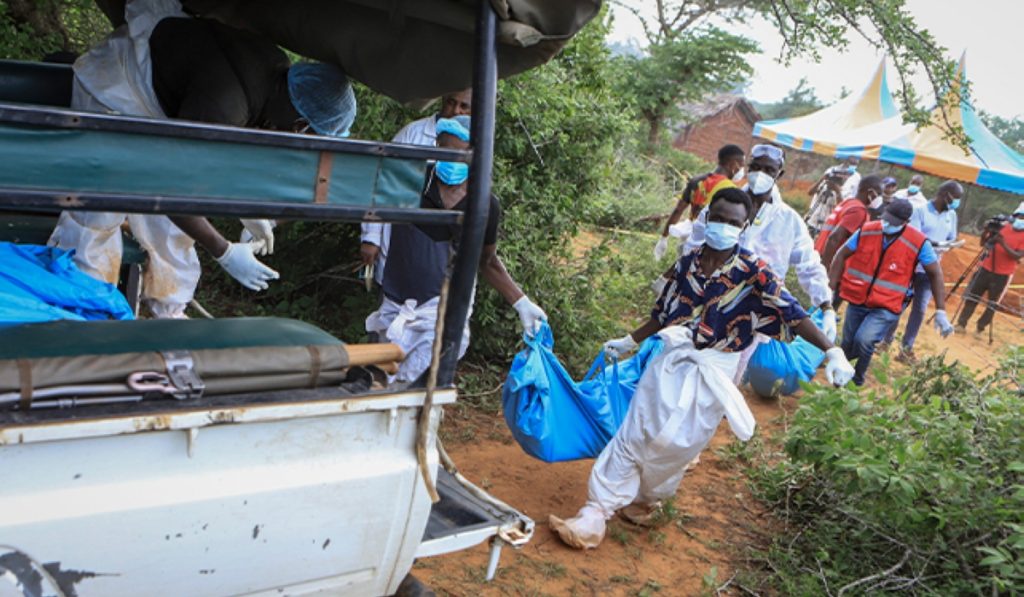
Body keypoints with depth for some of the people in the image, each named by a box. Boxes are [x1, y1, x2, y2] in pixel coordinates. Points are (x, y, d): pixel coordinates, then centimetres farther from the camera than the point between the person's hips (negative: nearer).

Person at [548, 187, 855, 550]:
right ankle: (596, 513, 8)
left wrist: (832, 352, -28)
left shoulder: (754, 273, -10)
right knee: (634, 435, 1)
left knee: (675, 445, 2)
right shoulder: (688, 262, 3)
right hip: (672, 361, 4)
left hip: (712, 374, -3)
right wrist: (628, 342, 22)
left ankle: (644, 499, 30)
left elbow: (793, 315, -17)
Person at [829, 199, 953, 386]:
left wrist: (940, 312, -7)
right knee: (847, 346, 13)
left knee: (863, 341, -24)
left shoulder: (918, 243, -15)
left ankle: (857, 379, 3)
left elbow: (935, 274, -5)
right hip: (857, 301, 4)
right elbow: (842, 255, 1)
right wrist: (830, 286, -4)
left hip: (887, 308, -3)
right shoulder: (867, 231, -9)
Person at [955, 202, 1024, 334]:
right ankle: (961, 324, 7)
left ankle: (980, 329, 10)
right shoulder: (1003, 227, 4)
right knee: (972, 296, 2)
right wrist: (987, 231, -11)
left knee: (992, 303, 2)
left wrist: (1003, 244, -28)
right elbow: (983, 244, 7)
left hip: (1003, 274, -3)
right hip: (986, 268, 3)